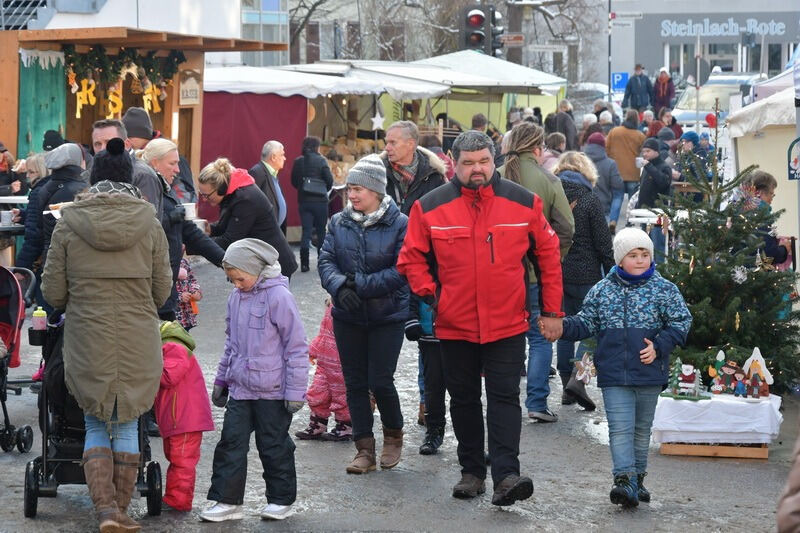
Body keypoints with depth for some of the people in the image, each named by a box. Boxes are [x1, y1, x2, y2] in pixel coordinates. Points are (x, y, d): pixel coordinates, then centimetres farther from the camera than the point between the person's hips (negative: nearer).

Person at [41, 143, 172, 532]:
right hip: (138, 343, 0)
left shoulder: (69, 223, -4)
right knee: (127, 425, 13)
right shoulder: (149, 223, -3)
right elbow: (162, 290, 4)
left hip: (87, 342, 0)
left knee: (96, 426, 12)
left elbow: (53, 292, -1)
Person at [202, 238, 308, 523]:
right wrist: (222, 380, 22)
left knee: (273, 446, 5)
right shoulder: (236, 297, 8)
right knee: (231, 443, 2)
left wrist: (295, 390, -12)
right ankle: (227, 500, 7)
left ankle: (281, 499, 19)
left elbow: (297, 347, -12)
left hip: (272, 391, -6)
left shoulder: (278, 296, -14)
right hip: (240, 388, 6)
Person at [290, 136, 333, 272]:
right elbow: (329, 180, -10)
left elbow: (294, 181, 4)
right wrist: (324, 190, 9)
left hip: (304, 201, 3)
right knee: (321, 231, 11)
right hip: (320, 200, -3)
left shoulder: (298, 162, 2)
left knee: (306, 231, 2)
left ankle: (304, 263, -10)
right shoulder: (321, 160, -7)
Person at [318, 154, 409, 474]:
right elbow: (326, 261, -1)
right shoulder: (339, 223, 3)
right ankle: (364, 448, 16)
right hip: (348, 317, 4)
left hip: (388, 316, -4)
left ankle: (393, 435, 22)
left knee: (380, 381, -6)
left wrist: (360, 284, -19)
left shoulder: (400, 224, -11)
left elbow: (401, 271, -15)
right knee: (355, 382, 7)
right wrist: (340, 287, -21)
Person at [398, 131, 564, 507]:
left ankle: (506, 475, -13)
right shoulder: (430, 207, -3)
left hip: (507, 324, -1)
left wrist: (551, 310, 6)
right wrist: (429, 293, -6)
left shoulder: (523, 203, 0)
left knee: (504, 397, -7)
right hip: (454, 325, 1)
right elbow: (411, 258, 7)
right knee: (464, 400, 11)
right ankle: (472, 472, 22)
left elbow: (548, 255, 7)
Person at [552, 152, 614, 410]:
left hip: (556, 273, 4)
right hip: (586, 275, -4)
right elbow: (603, 243, -7)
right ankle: (577, 377, -14)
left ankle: (567, 386, 14)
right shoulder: (589, 200, -8)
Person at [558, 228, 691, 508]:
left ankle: (637, 477, 26)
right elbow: (587, 324, 8)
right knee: (620, 428, -9)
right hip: (613, 374, 0)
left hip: (649, 372, 0)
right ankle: (625, 479, -16)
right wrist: (563, 327, -9)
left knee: (642, 429, 13)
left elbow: (681, 322, 1)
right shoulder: (602, 290, 4)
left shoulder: (664, 290, 0)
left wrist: (659, 346, -11)